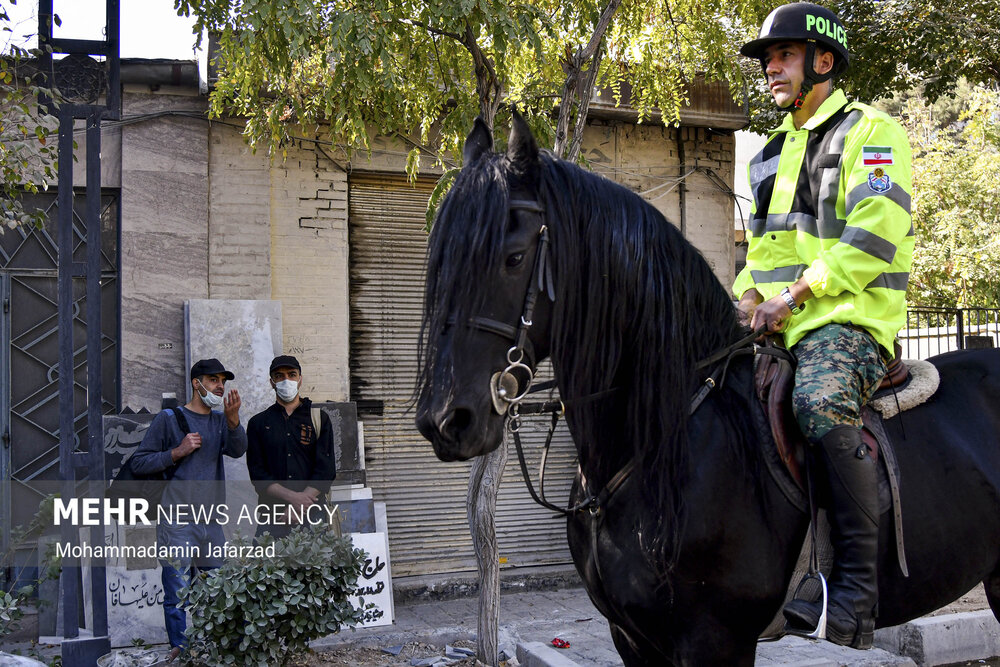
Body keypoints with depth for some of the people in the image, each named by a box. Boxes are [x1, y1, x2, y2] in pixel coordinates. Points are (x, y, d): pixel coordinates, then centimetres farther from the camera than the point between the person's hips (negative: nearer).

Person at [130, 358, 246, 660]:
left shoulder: (221, 420, 14)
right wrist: (178, 452, -11)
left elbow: (237, 450, -6)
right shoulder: (168, 419, 1)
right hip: (177, 520, -5)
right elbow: (139, 463, 0)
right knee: (178, 590, -5)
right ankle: (180, 648, 4)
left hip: (212, 520, 5)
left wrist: (233, 418, -23)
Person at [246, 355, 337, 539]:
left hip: (313, 514, 0)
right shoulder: (258, 423, 13)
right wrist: (292, 497, -12)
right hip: (272, 516, 0)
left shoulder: (319, 418, 11)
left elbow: (326, 469, 2)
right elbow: (257, 473, 3)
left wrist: (300, 505, -10)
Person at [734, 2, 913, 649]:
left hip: (849, 319, -8)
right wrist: (749, 293, 6)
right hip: (776, 327, 8)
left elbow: (871, 237, -13)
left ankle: (858, 587, -33)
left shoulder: (871, 130, 0)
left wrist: (794, 295, -18)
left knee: (821, 401, -37)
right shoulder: (774, 152, 24)